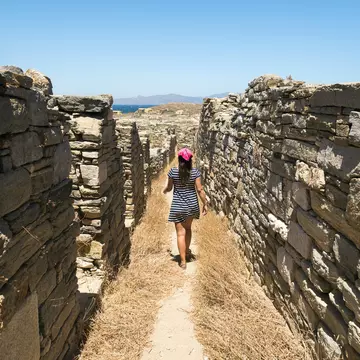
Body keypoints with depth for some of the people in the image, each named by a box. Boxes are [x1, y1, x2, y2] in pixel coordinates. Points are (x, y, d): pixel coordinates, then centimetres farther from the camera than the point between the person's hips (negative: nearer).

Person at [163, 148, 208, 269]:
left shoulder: (173, 172, -10)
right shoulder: (195, 172, -8)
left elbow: (169, 188, 2)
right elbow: (200, 190, -8)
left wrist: (164, 190, 25)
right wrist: (205, 204, 2)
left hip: (178, 206, -2)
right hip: (192, 205, 2)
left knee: (181, 233, 3)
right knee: (187, 228, 25)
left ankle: (183, 261, 4)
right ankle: (187, 251, 42)